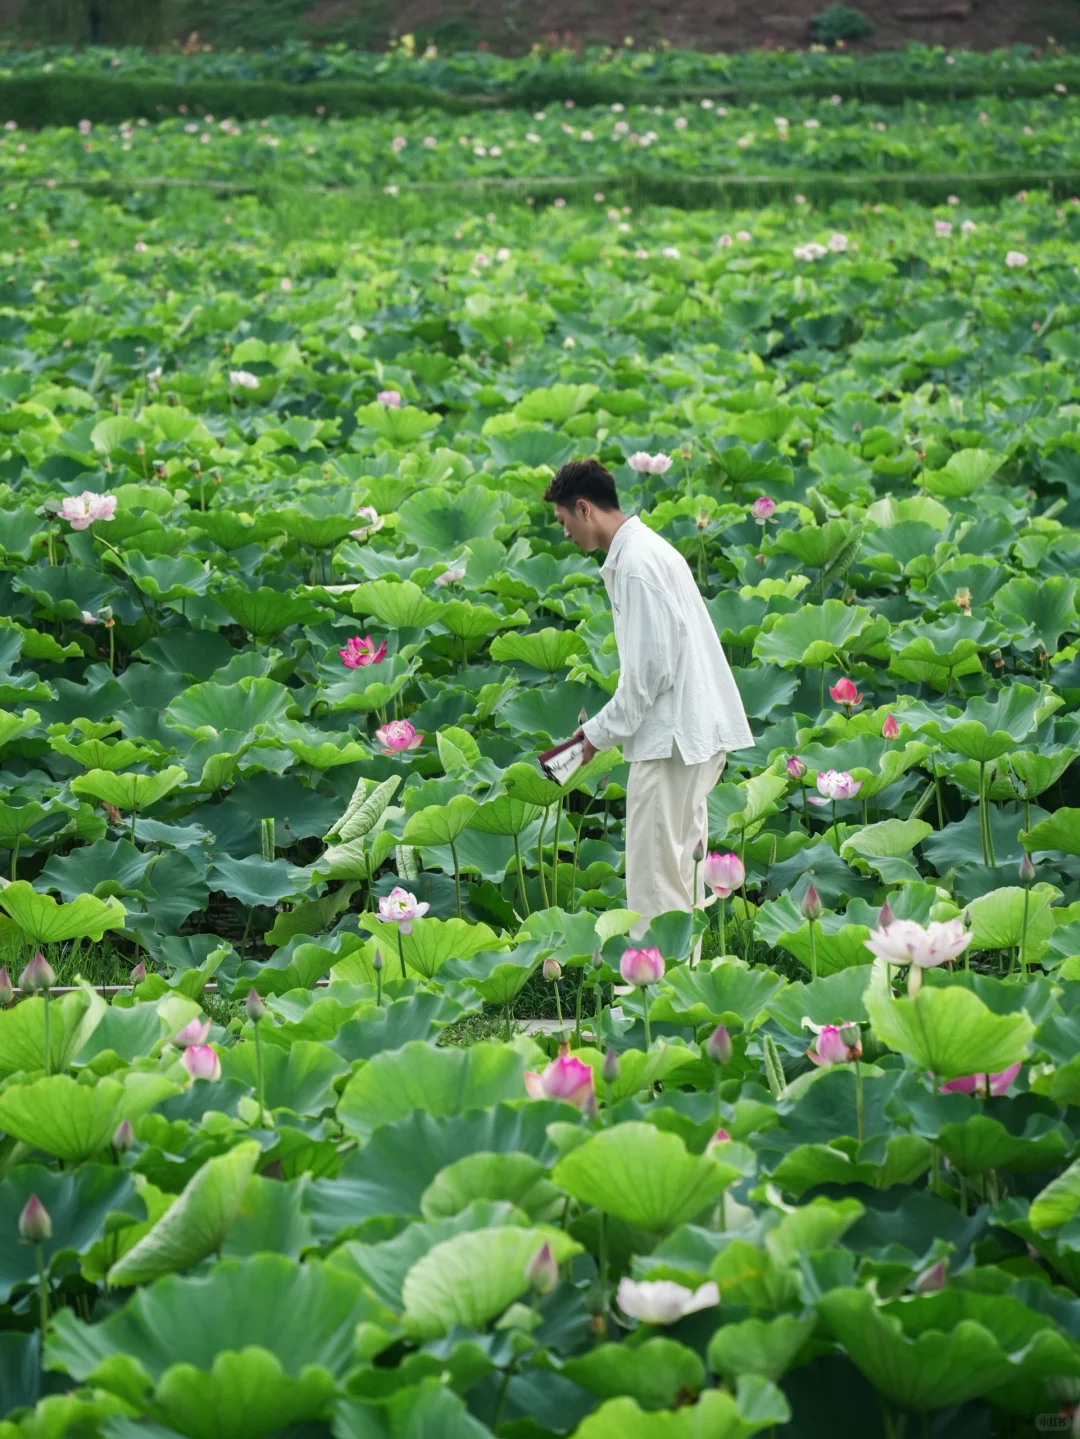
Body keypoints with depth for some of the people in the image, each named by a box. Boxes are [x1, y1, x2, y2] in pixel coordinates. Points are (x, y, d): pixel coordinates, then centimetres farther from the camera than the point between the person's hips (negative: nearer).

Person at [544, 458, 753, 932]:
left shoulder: (637, 561, -15)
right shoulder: (644, 549, 17)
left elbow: (652, 664, -19)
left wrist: (604, 731, -8)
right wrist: (602, 726, 18)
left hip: (675, 733, -10)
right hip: (694, 728, 10)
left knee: (654, 877, -8)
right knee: (675, 866, 13)